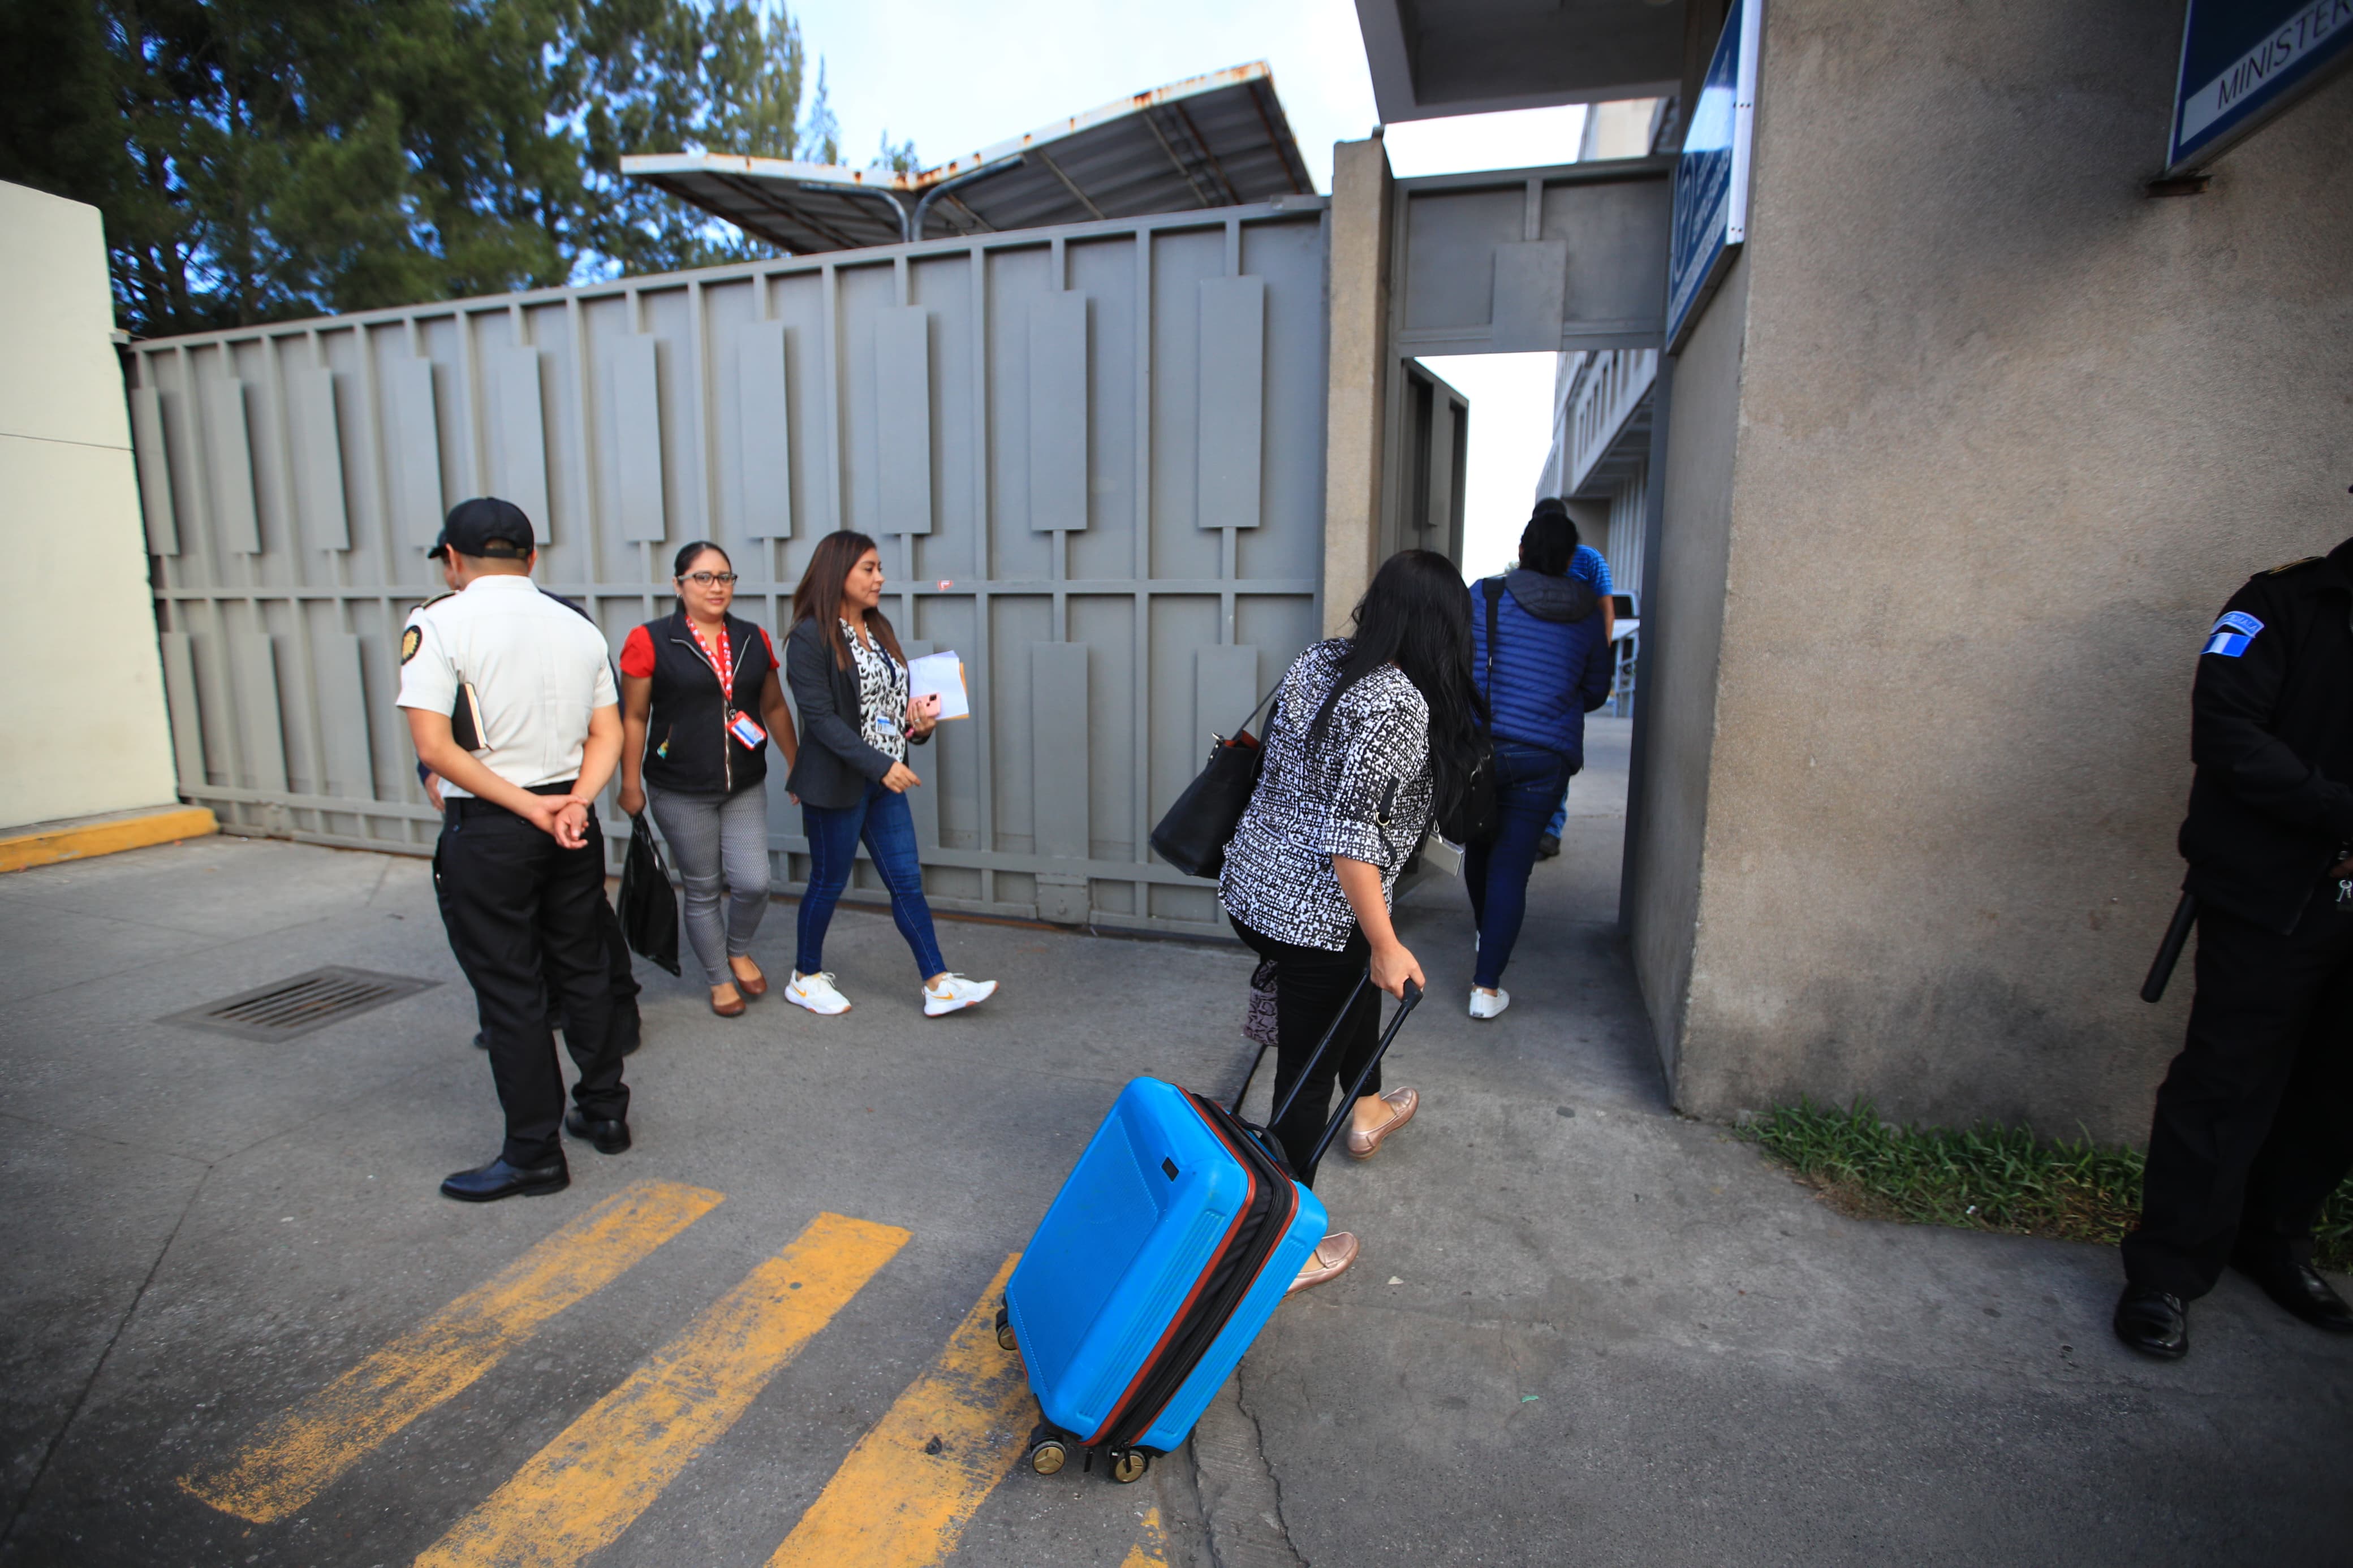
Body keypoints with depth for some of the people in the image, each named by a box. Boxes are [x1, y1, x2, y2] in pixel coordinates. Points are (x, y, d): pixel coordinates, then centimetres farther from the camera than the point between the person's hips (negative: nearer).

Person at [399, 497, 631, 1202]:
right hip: (572, 822, 5)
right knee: (582, 970, 16)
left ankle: (533, 1155, 13)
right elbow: (608, 735, 4)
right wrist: (574, 801, -7)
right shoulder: (579, 628, 7)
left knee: (508, 991, 4)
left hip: (487, 831, -5)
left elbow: (433, 747, -17)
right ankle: (604, 1112, 28)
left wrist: (527, 806, -14)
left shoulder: (438, 626, -9)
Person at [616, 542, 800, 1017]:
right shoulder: (650, 641, -7)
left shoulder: (754, 639, 5)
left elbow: (775, 707, 13)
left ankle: (739, 950, 28)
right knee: (702, 891, 8)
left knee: (753, 882, -4)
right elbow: (634, 719, -4)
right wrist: (631, 784, -4)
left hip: (745, 788, 3)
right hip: (680, 794, -3)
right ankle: (720, 980, 28)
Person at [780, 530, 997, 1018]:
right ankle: (806, 978, 29)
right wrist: (881, 766, -24)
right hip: (837, 784, -7)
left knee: (907, 881, 6)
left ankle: (939, 985, 9)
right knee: (829, 882, 8)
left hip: (886, 780, 7)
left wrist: (920, 723, -4)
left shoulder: (879, 629, 11)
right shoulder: (810, 638, -13)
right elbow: (820, 717, -19)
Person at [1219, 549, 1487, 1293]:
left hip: (1249, 887, 9)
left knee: (1359, 977, 33)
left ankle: (1367, 1110, 57)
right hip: (1315, 918, -9)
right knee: (1306, 1078, 7)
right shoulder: (1398, 702, -22)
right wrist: (1386, 946, -19)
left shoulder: (1316, 661, 2)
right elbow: (1350, 835, -26)